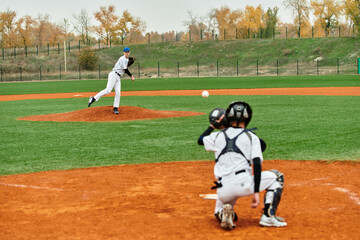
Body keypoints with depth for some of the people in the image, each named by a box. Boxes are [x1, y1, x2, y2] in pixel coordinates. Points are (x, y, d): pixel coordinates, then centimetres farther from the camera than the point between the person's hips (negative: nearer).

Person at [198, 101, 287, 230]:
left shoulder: (218, 135, 15)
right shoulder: (251, 137, 7)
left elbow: (200, 140, 36)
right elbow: (257, 164, -5)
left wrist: (213, 126, 47)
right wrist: (256, 193, -7)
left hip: (223, 190, 3)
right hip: (244, 184, -3)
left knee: (219, 213, 32)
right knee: (277, 176, 18)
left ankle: (224, 214, -8)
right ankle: (268, 216, 3)